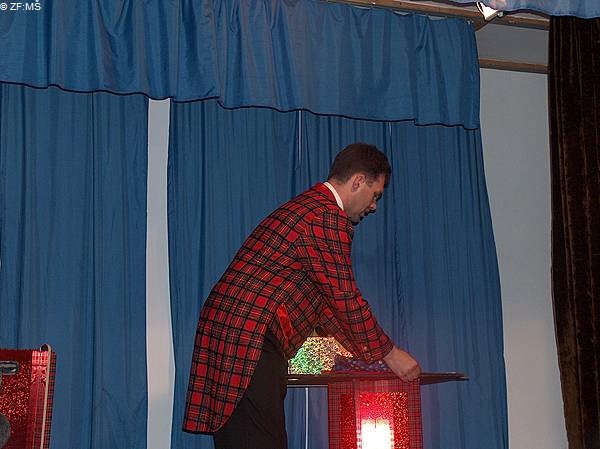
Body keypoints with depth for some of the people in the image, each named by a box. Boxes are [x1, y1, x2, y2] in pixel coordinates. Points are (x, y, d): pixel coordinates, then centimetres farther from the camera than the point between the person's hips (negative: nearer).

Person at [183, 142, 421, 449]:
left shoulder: (307, 207, 23)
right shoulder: (329, 217, -10)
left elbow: (328, 301, 26)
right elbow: (346, 298, -9)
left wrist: (367, 350, 26)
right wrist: (387, 352, 3)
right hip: (249, 338, -11)